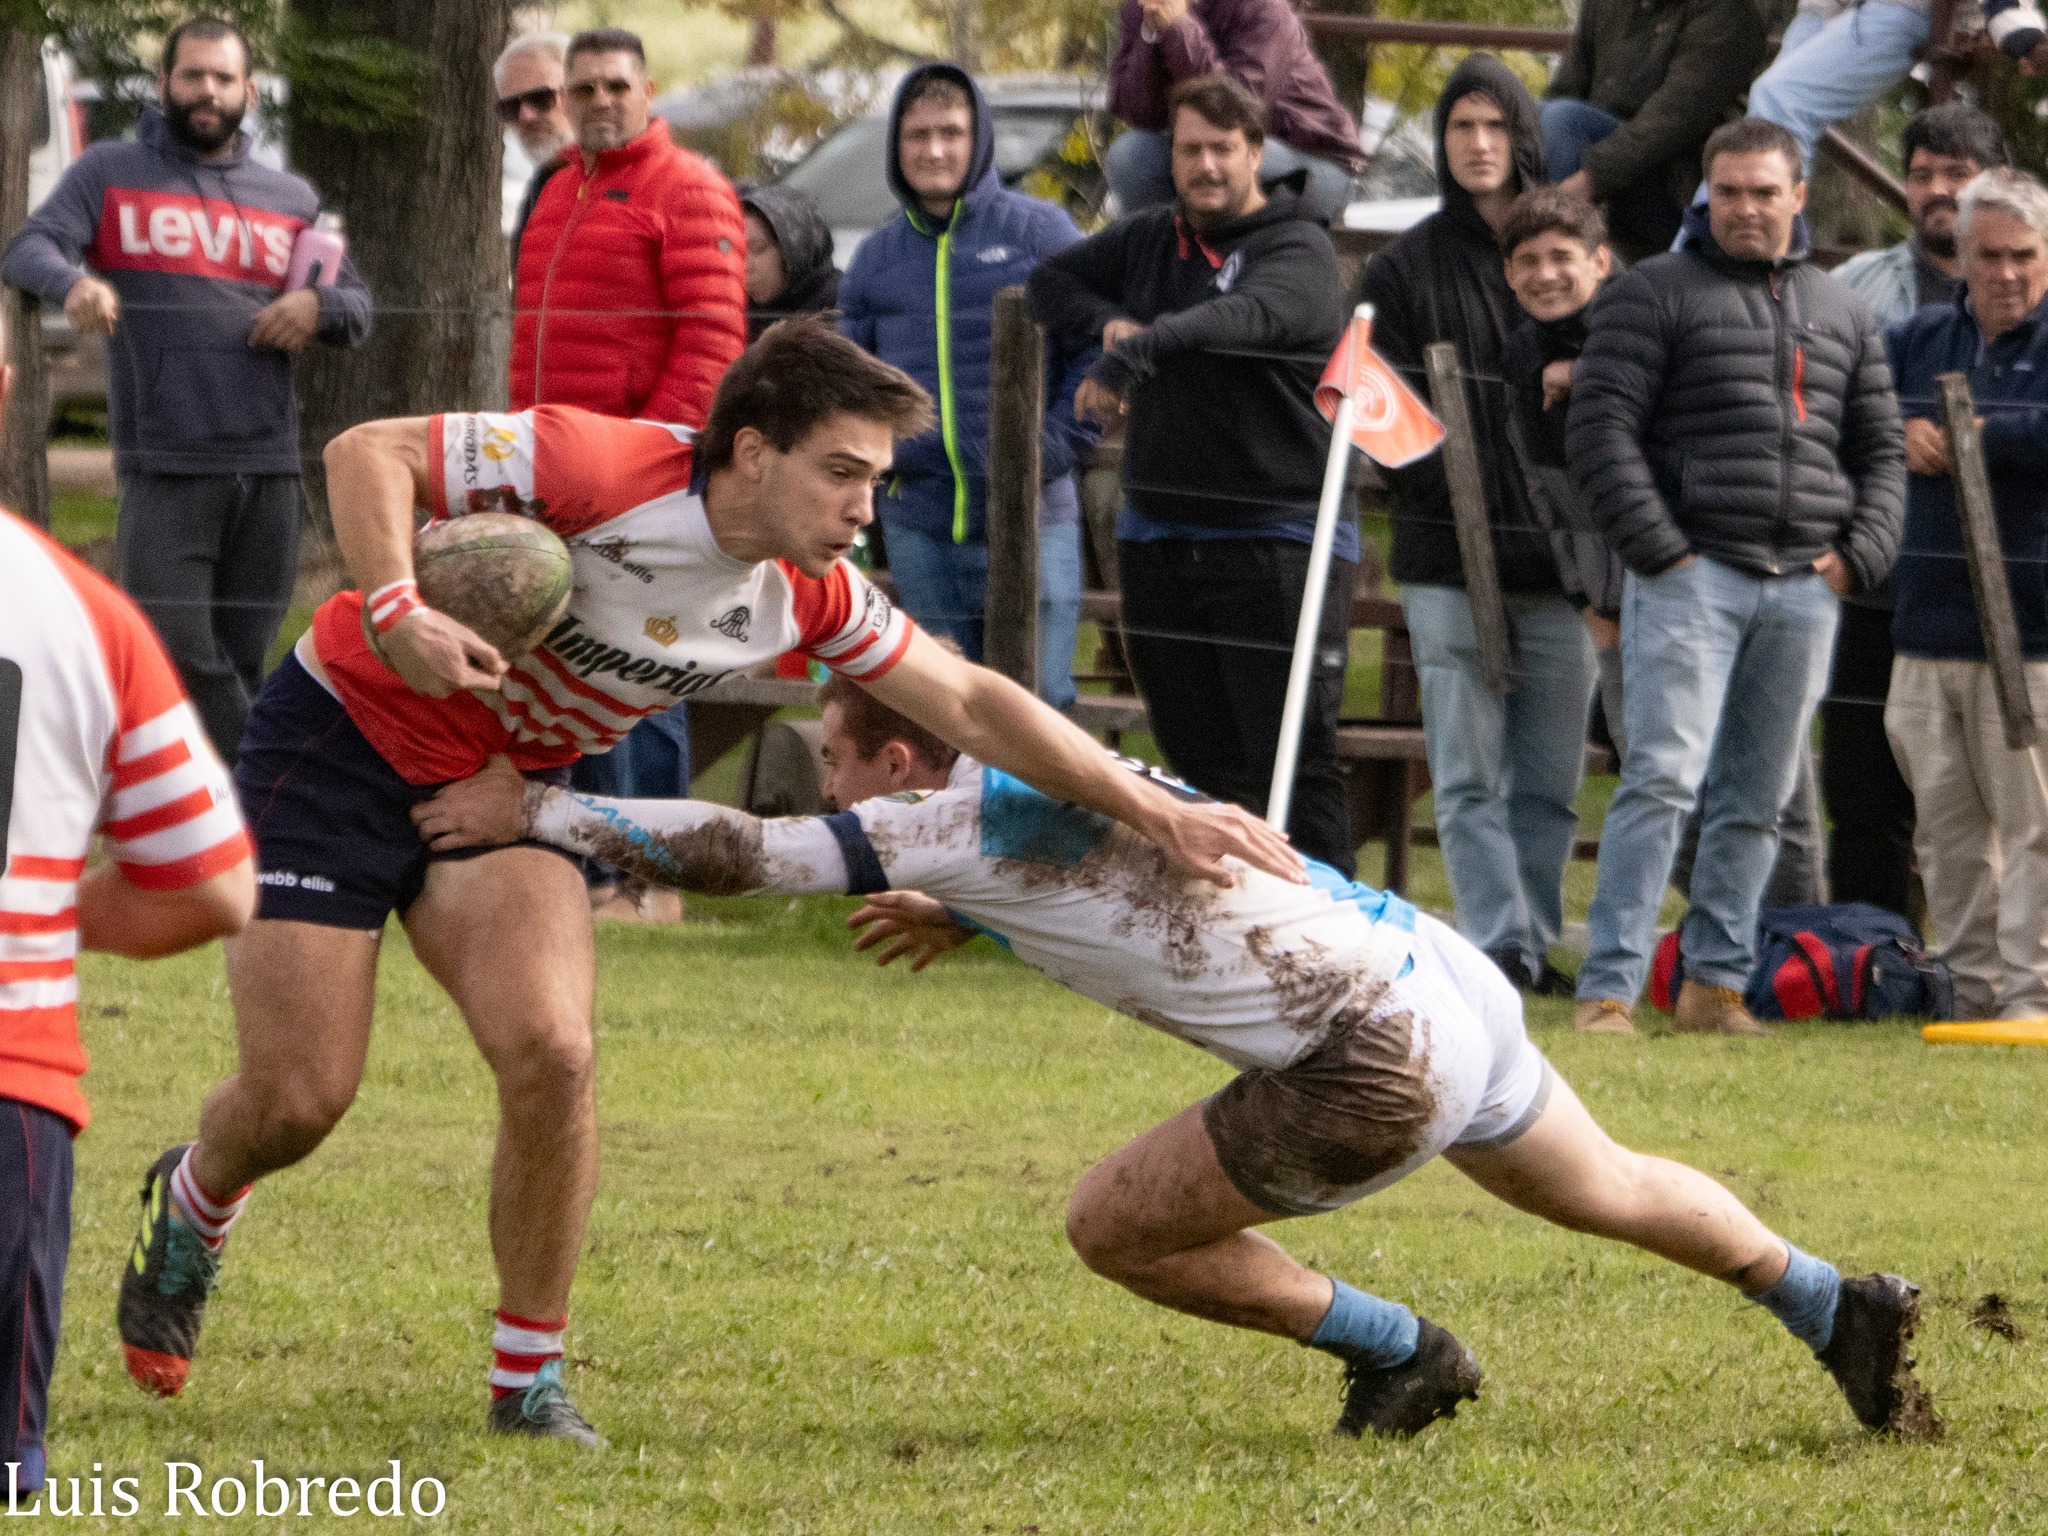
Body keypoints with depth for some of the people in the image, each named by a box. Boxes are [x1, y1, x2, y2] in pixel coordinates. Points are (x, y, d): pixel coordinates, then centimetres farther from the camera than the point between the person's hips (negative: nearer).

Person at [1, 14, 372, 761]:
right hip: (163, 467, -3)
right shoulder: (111, 172, 8)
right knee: (176, 650, -13)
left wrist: (318, 307, -3)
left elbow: (357, 303, 22)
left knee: (240, 664, 5)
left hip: (268, 469, 3)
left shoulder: (290, 198, 18)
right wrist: (73, 281, -28)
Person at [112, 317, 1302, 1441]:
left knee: (551, 1055, -18)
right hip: (346, 738, -5)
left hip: (510, 786, 5)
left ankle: (532, 1374, -1)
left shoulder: (808, 596, -8)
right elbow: (369, 452, -25)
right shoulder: (607, 471, -28)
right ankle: (193, 1207, 31)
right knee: (299, 1098, -7)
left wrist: (1159, 814, -9)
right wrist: (393, 613, -41)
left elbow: (970, 704, -2)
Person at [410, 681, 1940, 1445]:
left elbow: (737, 852, -12)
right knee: (1604, 1190, 32)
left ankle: (1400, 1352, 12)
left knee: (1116, 1225, 2)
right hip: (1442, 968, 9)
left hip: (1377, 1057, -9)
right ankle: (1838, 1305, 43)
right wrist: (963, 920, 27)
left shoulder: (952, 820, -11)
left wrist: (538, 811, -5)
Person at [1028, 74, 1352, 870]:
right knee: (1197, 765, 9)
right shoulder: (1146, 240, 15)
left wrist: (1141, 347, -44)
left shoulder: (1298, 250, -6)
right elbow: (1049, 281, 24)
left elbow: (1247, 315, -27)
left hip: (1276, 543, -6)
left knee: (1296, 763, -10)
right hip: (1157, 537, 6)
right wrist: (1108, 320, 1)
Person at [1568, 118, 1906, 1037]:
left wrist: (1860, 554, 6)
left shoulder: (1841, 314, 18)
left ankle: (1717, 981, 13)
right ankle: (1609, 987, -15)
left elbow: (1881, 452, 23)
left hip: (1804, 588, 5)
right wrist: (1657, 549, -12)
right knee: (1664, 778, -14)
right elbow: (1600, 428, -4)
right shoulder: (1654, 295, 3)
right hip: (1691, 574, -5)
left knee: (1758, 799, 7)